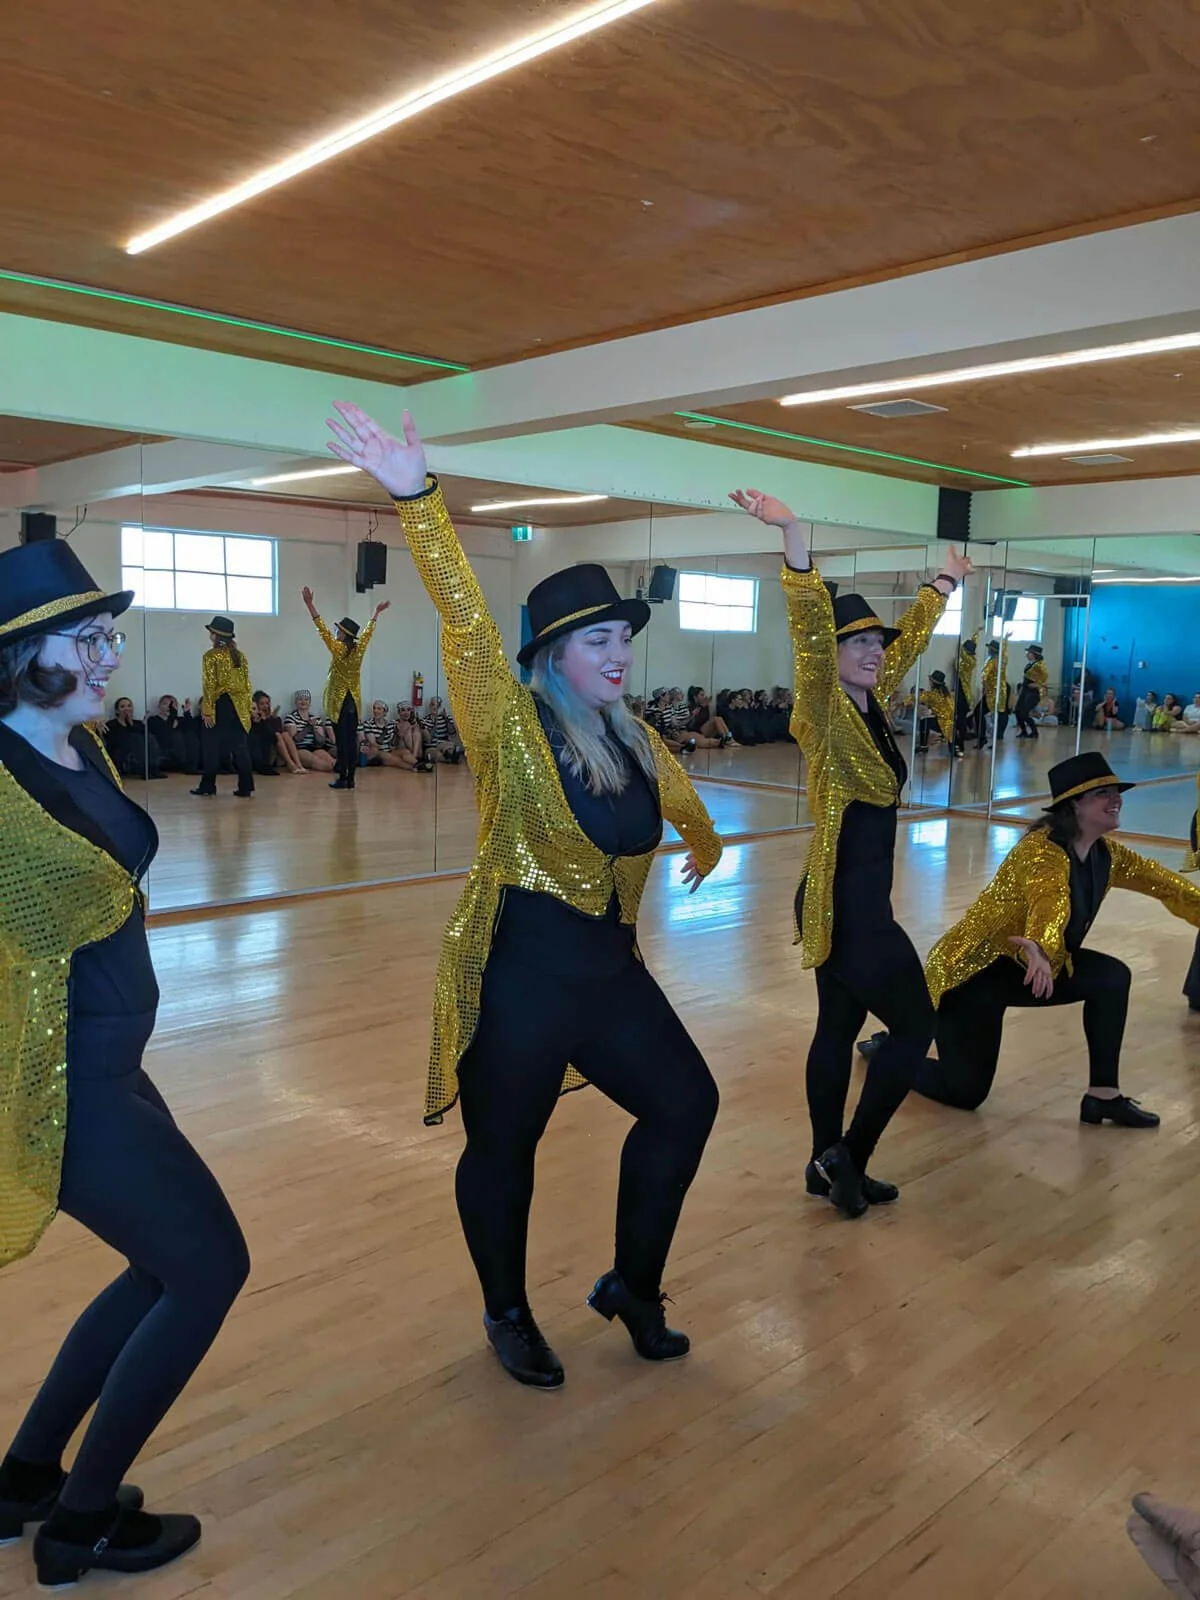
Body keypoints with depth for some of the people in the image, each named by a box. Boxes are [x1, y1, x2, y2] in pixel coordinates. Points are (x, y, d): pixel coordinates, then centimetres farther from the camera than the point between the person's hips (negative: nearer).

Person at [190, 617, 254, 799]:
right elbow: (246, 685, 10)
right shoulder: (240, 656, 11)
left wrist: (207, 710, -10)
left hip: (219, 705, -5)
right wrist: (246, 708, 14)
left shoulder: (211, 656, -7)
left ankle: (208, 785, 10)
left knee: (212, 745, 5)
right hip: (238, 707, 5)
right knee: (239, 745, 5)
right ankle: (245, 787, 1)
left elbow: (210, 685, -12)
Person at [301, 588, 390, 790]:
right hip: (354, 701, 5)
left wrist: (309, 603, -16)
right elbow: (369, 630, 16)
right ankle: (350, 779, 7)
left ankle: (342, 779, -4)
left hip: (339, 701, -5)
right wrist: (377, 612, 31)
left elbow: (322, 629, -15)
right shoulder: (359, 649, 1)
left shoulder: (338, 649, -12)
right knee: (352, 740, 5)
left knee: (342, 740, -5)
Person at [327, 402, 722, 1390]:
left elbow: (679, 801, 28)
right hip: (518, 975, -6)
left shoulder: (635, 743, 7)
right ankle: (508, 1315, 35)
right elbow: (466, 622, -28)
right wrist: (417, 502, -41)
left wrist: (708, 847, 49)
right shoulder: (512, 729, -12)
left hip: (610, 968, 7)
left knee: (685, 1104, 11)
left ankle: (632, 1286, 32)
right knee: (504, 1146, 9)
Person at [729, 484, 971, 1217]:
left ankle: (830, 1165, 24)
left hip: (851, 900, 9)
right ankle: (847, 1155, 11)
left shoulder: (873, 703, 8)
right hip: (847, 904, -9)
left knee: (840, 1026, 14)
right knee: (915, 1026, 2)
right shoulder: (827, 711, -15)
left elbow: (912, 637, 24)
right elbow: (812, 629, -30)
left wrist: (946, 583, 37)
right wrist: (793, 536, -43)